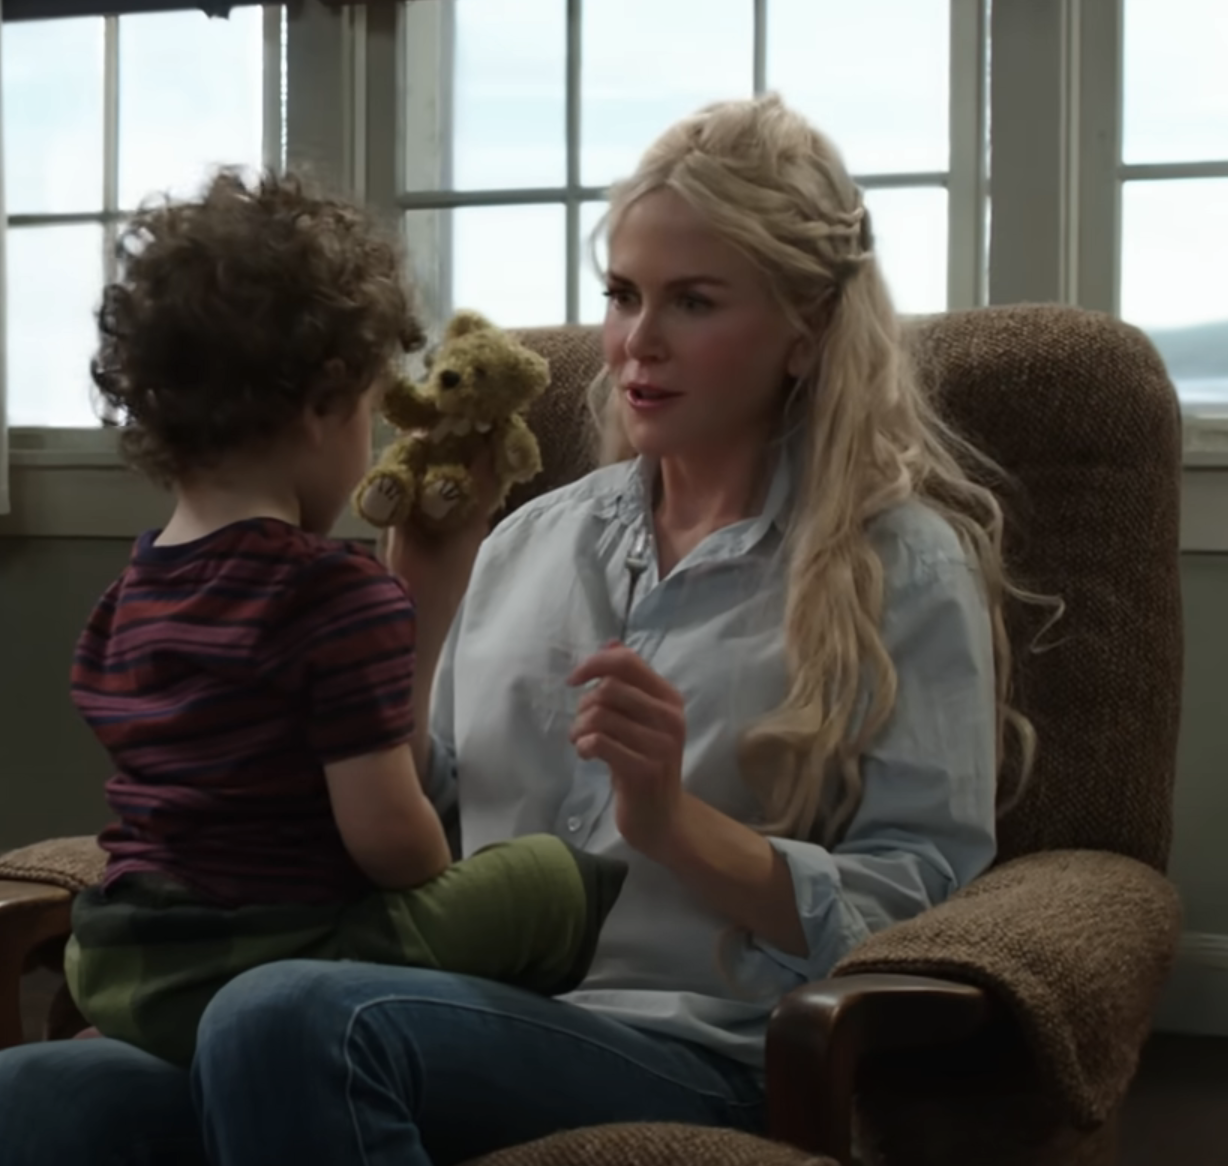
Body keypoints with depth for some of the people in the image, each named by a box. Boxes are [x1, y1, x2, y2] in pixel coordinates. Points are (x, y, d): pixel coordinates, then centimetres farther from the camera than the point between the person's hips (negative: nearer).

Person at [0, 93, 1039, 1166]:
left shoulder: (904, 565, 5)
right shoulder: (532, 537, 21)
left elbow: (918, 909, -2)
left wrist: (675, 826, -16)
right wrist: (424, 599, 9)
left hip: (696, 1049, -4)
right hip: (467, 1016, 5)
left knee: (286, 1020, -34)